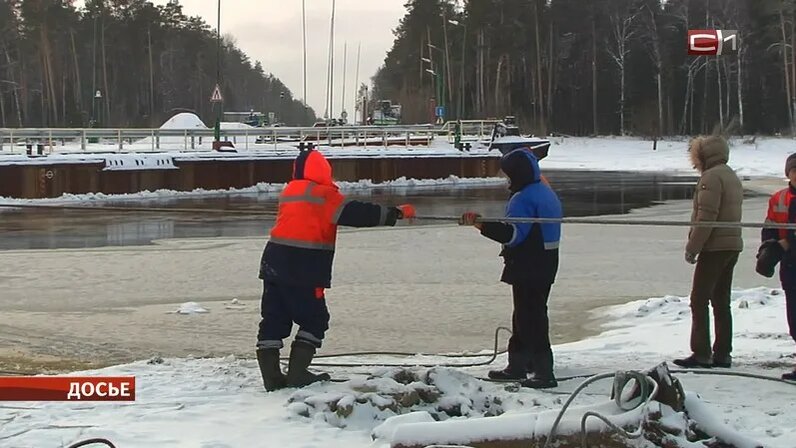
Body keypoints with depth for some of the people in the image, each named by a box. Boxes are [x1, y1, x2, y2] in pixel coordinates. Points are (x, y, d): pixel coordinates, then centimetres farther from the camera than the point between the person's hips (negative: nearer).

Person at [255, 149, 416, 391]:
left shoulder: (289, 191, 15)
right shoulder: (323, 194, -7)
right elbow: (356, 214, -10)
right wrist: (396, 213, -4)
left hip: (273, 262, 7)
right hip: (302, 269, -7)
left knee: (274, 319, 9)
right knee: (314, 320, 6)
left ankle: (271, 376, 7)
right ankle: (297, 373, 1)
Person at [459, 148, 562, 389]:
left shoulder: (523, 198, -18)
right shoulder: (546, 193, 14)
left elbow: (512, 234, -26)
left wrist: (481, 224, -32)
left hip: (528, 267, -10)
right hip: (545, 266, 10)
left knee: (531, 317, -7)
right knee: (524, 315, 18)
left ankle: (544, 372, -7)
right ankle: (517, 366, 27)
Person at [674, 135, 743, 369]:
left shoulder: (711, 176, -13)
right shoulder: (732, 176, 18)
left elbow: (706, 216, -19)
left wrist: (692, 247, -14)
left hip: (715, 247, -9)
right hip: (733, 246, 9)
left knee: (699, 301, -6)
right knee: (721, 301, 12)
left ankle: (701, 354, -9)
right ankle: (722, 354, 11)